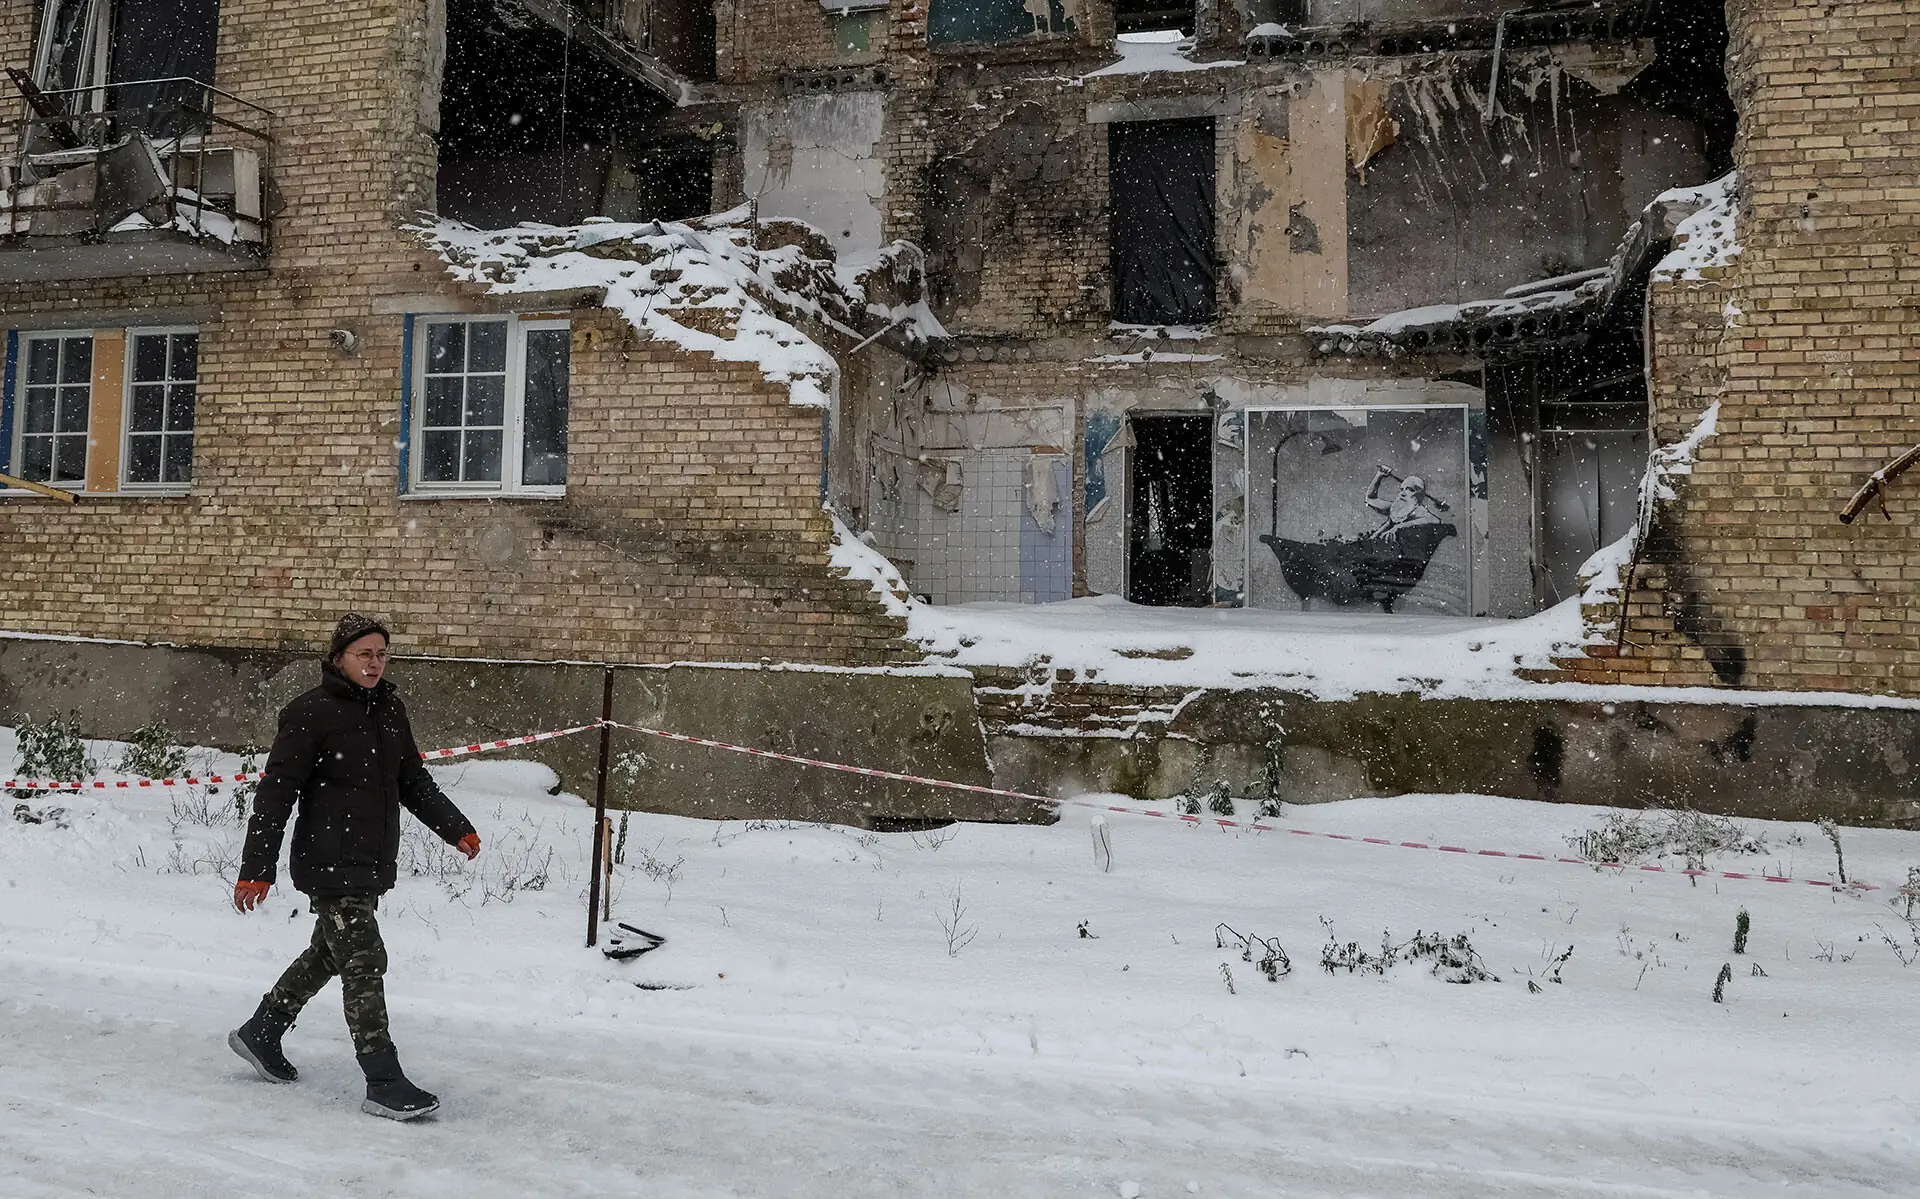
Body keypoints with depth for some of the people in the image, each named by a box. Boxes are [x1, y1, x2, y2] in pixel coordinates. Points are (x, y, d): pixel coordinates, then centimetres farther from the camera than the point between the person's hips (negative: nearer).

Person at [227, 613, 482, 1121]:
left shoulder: (390, 710, 10)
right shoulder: (311, 714, -12)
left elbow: (414, 782, 18)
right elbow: (276, 794, -12)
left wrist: (456, 829, 10)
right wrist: (256, 868, -15)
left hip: (372, 864, 8)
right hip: (330, 864, -8)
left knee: (327, 955, 21)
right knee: (365, 966, -9)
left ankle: (260, 1033, 42)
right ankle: (384, 1086, -4)